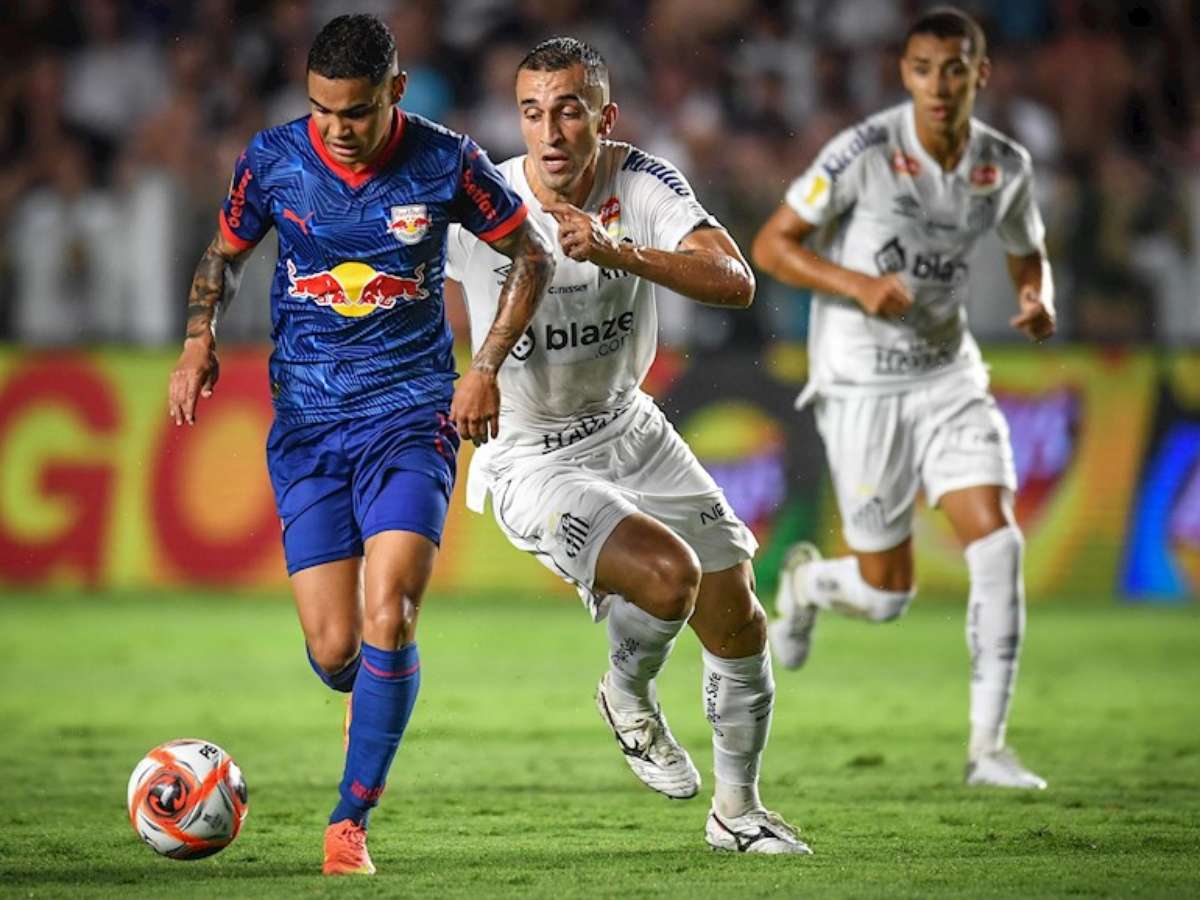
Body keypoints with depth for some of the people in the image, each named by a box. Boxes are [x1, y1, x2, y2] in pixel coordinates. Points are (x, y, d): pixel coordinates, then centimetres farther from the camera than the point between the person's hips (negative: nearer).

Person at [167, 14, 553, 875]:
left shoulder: (446, 163, -7)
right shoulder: (273, 160, -3)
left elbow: (532, 256, 7)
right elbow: (224, 253, 15)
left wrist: (486, 368, -2)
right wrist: (200, 339, -3)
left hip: (411, 413, -1)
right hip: (306, 421, 2)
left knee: (387, 617, -21)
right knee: (333, 651, -6)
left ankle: (352, 820, -8)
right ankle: (378, 697, 33)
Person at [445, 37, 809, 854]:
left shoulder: (642, 182, -14)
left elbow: (735, 282, -28)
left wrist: (619, 252, -41)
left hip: (631, 433, 5)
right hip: (532, 464, -5)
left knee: (738, 625, 9)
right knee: (668, 574, -29)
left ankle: (737, 811, 32)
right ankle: (630, 697, 6)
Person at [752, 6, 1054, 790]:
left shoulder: (1007, 165, -1)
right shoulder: (864, 152, -15)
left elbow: (1028, 253, 18)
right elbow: (771, 246, -10)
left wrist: (1039, 300, -5)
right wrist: (861, 286, -24)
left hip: (950, 377, 4)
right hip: (864, 385, -4)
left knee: (998, 543, -16)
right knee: (887, 595, 0)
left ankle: (988, 747, -9)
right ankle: (807, 582, 38)